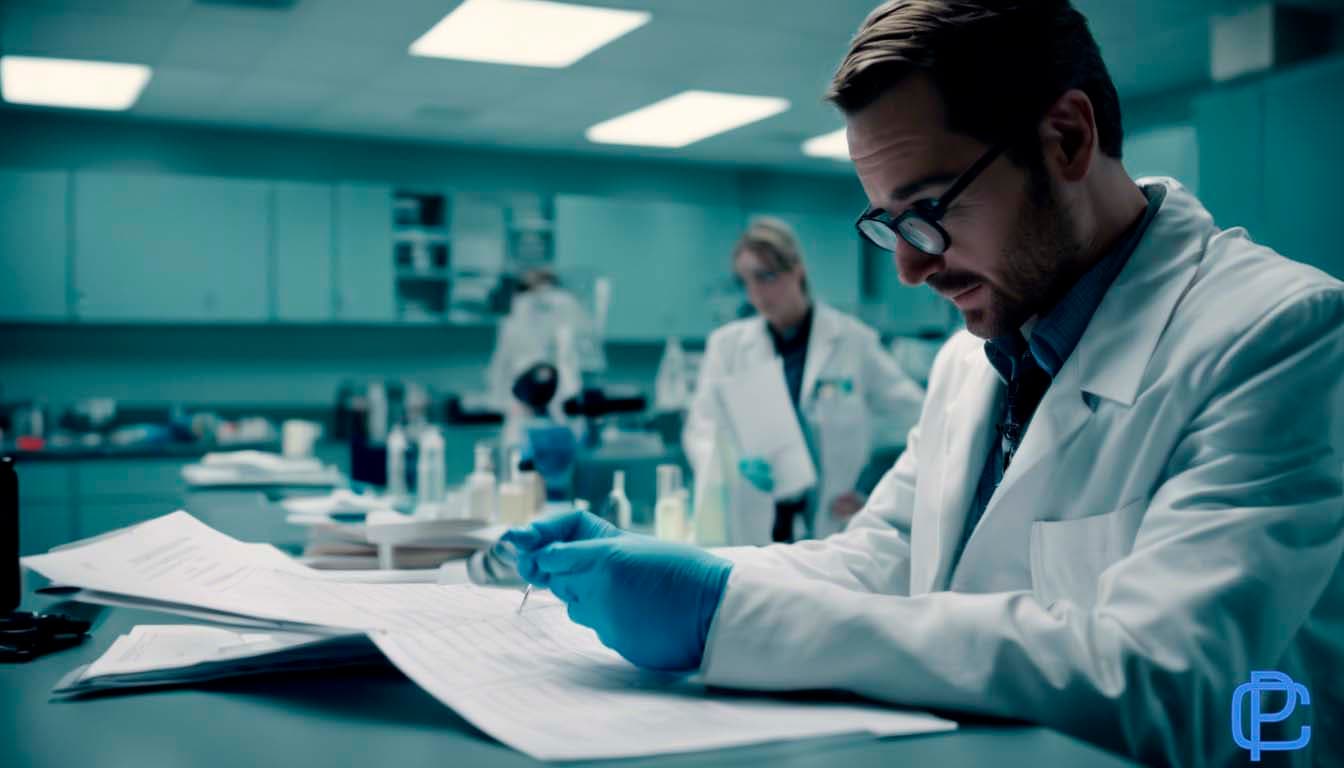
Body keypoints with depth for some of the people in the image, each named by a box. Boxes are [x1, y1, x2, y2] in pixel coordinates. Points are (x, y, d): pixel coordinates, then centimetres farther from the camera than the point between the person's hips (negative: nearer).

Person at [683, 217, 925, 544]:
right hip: (750, 530, 1)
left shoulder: (853, 340, 1)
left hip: (832, 527, -1)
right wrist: (737, 462, -19)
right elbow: (701, 430, 3)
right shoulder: (727, 343, 6)